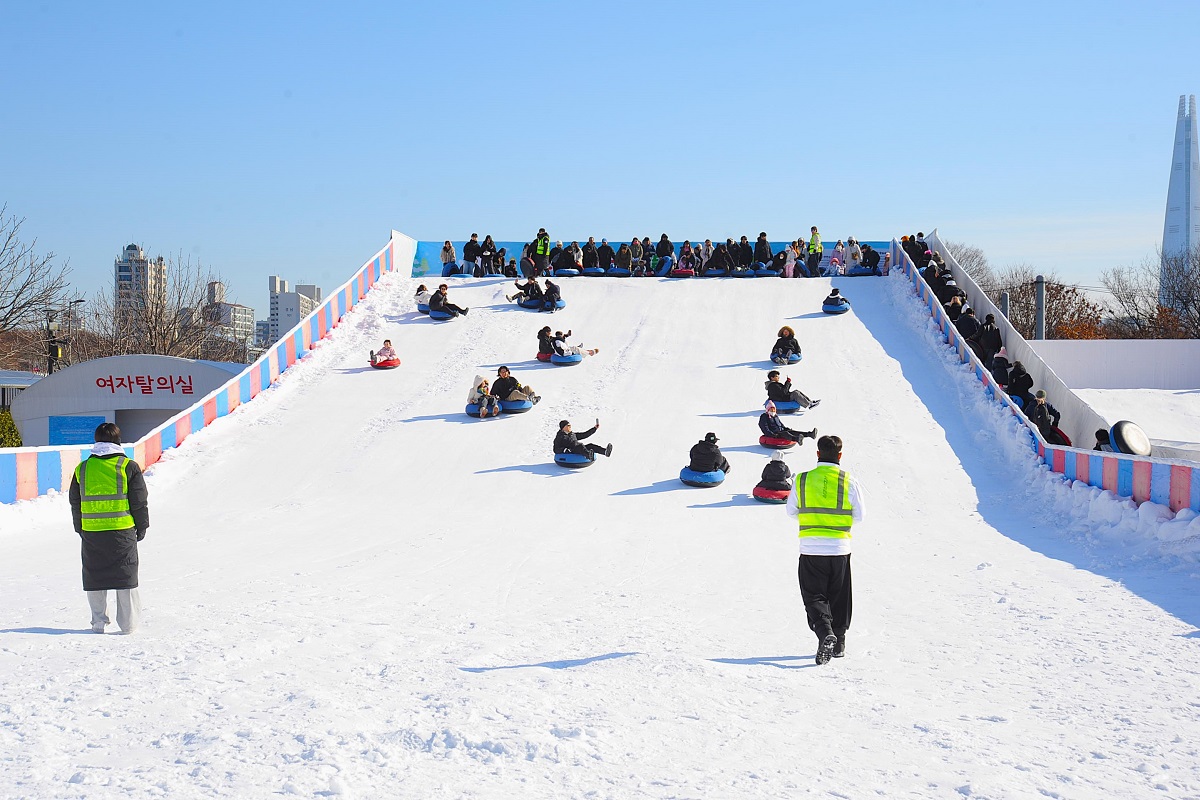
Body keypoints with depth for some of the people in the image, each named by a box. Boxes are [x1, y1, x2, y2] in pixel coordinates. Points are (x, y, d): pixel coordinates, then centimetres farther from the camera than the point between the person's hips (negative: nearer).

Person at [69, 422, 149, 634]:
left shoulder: (82, 468, 6)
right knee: (126, 577, 5)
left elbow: (75, 502, 12)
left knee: (94, 578, 11)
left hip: (90, 532, 2)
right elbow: (140, 501, -1)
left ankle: (98, 622, 11)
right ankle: (129, 623, 5)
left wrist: (80, 529, 20)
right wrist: (142, 527, 9)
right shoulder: (128, 466, -2)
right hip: (122, 531, -2)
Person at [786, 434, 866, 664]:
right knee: (839, 597, 16)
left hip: (810, 549, -1)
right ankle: (839, 643, 24)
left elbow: (791, 511, 8)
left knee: (814, 596, 5)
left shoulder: (802, 480, -4)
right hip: (840, 549, 1)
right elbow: (859, 517, 0)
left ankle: (824, 633, -19)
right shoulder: (849, 482, -6)